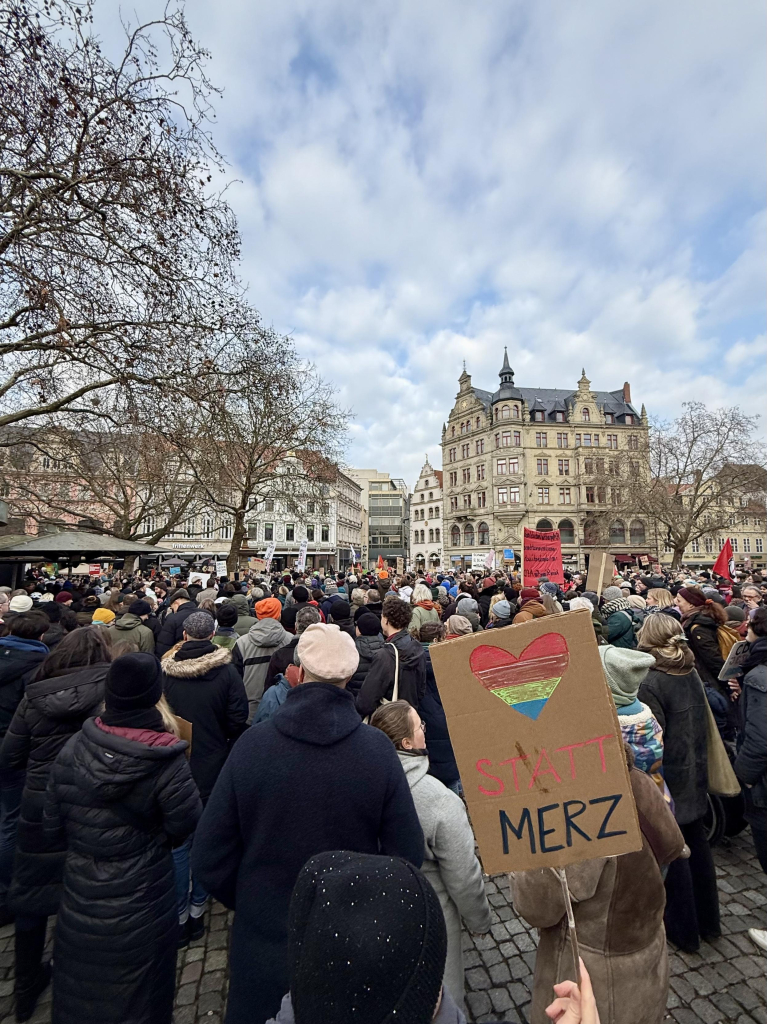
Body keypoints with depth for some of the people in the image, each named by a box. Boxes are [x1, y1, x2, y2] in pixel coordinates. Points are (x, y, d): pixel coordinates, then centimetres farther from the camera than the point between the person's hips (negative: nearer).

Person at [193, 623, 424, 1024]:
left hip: (264, 944, 0)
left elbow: (210, 860, -13)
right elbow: (407, 855, -14)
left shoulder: (253, 743, -22)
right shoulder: (378, 749, -23)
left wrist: (249, 902, 6)